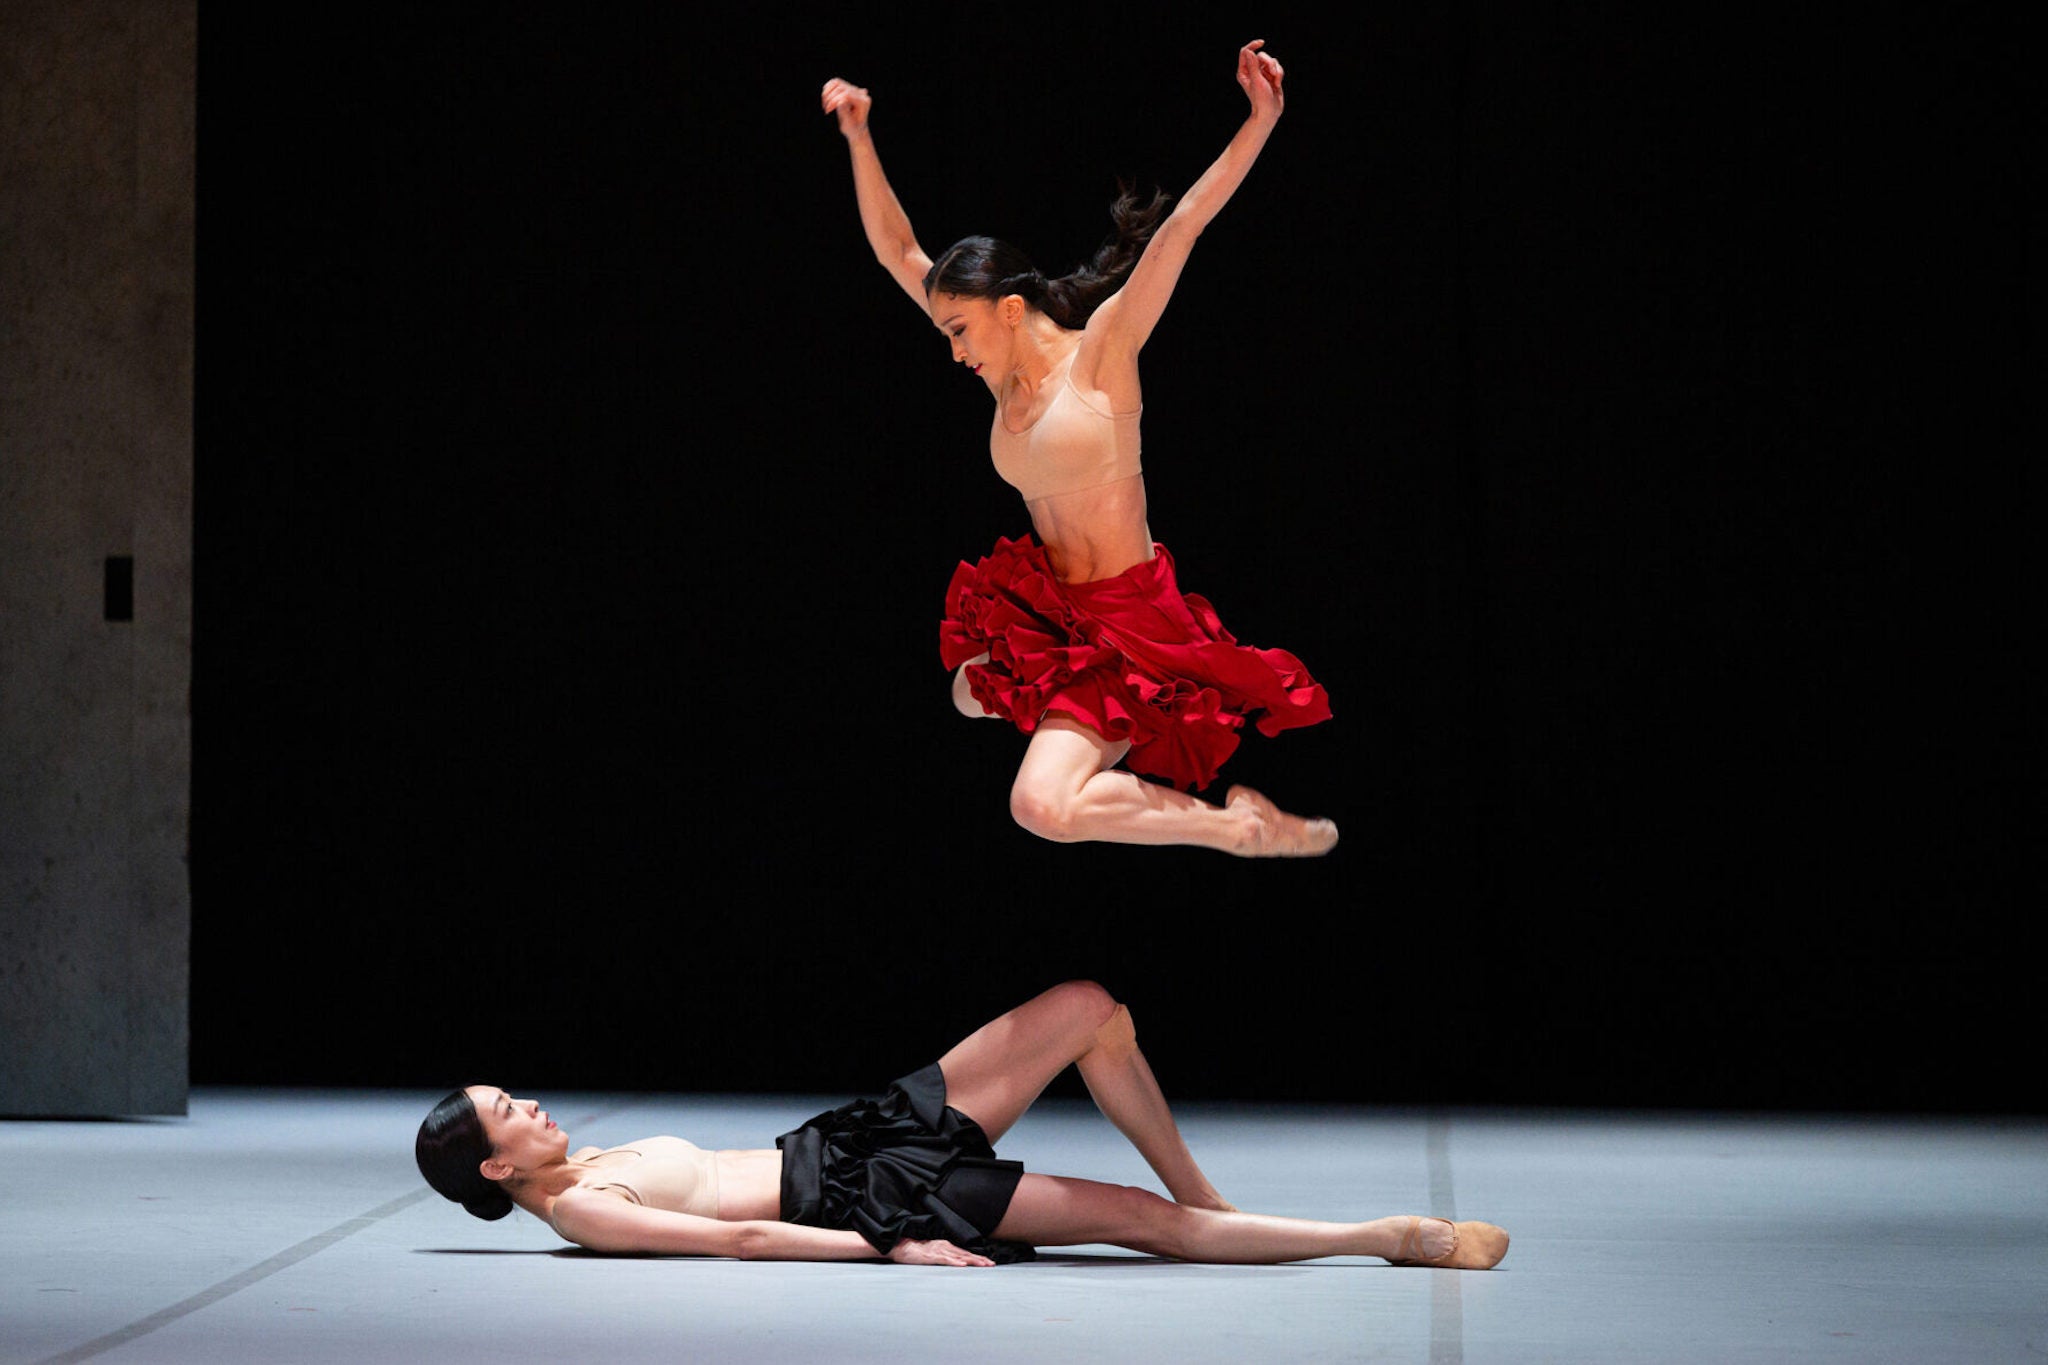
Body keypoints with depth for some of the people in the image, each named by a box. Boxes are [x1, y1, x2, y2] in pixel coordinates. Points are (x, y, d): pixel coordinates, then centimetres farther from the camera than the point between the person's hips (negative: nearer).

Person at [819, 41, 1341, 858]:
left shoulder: (1100, 348, -12)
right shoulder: (1007, 371, 5)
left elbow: (1183, 224, -22)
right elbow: (898, 251, 8)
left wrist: (1261, 121, -32)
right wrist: (858, 137, 1)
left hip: (1129, 621, -9)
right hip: (1047, 608, 9)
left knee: (1043, 807, -24)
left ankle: (1249, 829, -12)